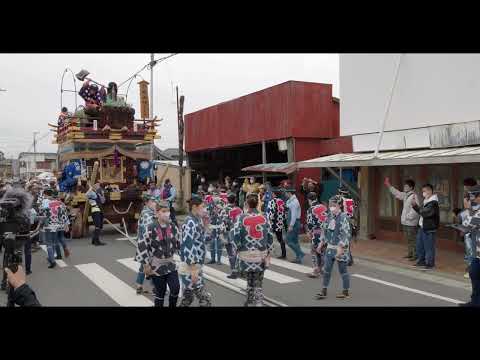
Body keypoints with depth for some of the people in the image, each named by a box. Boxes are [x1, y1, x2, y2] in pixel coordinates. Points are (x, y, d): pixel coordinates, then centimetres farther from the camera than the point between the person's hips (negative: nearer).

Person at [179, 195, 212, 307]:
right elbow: (188, 247, -23)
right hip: (190, 267, -10)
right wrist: (193, 270, -24)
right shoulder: (190, 223, -18)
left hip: (195, 265, 10)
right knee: (205, 298, -5)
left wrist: (204, 225, 8)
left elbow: (202, 240, 19)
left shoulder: (197, 221, 11)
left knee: (187, 298, 17)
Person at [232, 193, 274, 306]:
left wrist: (238, 249, 3)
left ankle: (250, 302, 28)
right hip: (261, 254, 1)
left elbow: (236, 236, -11)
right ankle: (258, 302, 3)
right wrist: (269, 253, 11)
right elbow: (270, 236, 2)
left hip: (246, 254, -1)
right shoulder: (264, 218, 1)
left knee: (250, 279, 17)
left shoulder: (241, 218, -6)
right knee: (258, 282, 10)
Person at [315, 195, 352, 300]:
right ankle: (324, 291, 17)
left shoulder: (343, 217, -15)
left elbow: (346, 234, -20)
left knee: (343, 270, 6)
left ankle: (346, 292, 21)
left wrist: (341, 248, -25)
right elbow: (325, 230, 17)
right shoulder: (329, 216, 6)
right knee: (326, 269, 8)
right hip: (330, 246, 7)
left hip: (341, 248, -7)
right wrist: (322, 242, 13)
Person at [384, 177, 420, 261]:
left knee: (413, 239, -3)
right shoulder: (405, 195, 9)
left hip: (411, 223, -9)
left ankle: (415, 255, 4)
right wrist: (389, 185, 24)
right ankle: (410, 253, 27)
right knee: (408, 239, 16)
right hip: (405, 222, 9)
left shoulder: (414, 196, -18)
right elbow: (396, 193, 24)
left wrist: (409, 217, -20)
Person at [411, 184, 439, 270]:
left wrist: (416, 206, -14)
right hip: (422, 227, 10)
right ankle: (421, 261, 30)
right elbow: (421, 212, 21)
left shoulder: (433, 203, -18)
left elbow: (425, 213, -27)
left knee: (428, 247, -2)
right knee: (419, 245, 17)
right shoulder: (426, 201, 13)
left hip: (429, 229, -10)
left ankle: (429, 264, 8)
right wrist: (415, 206, 6)